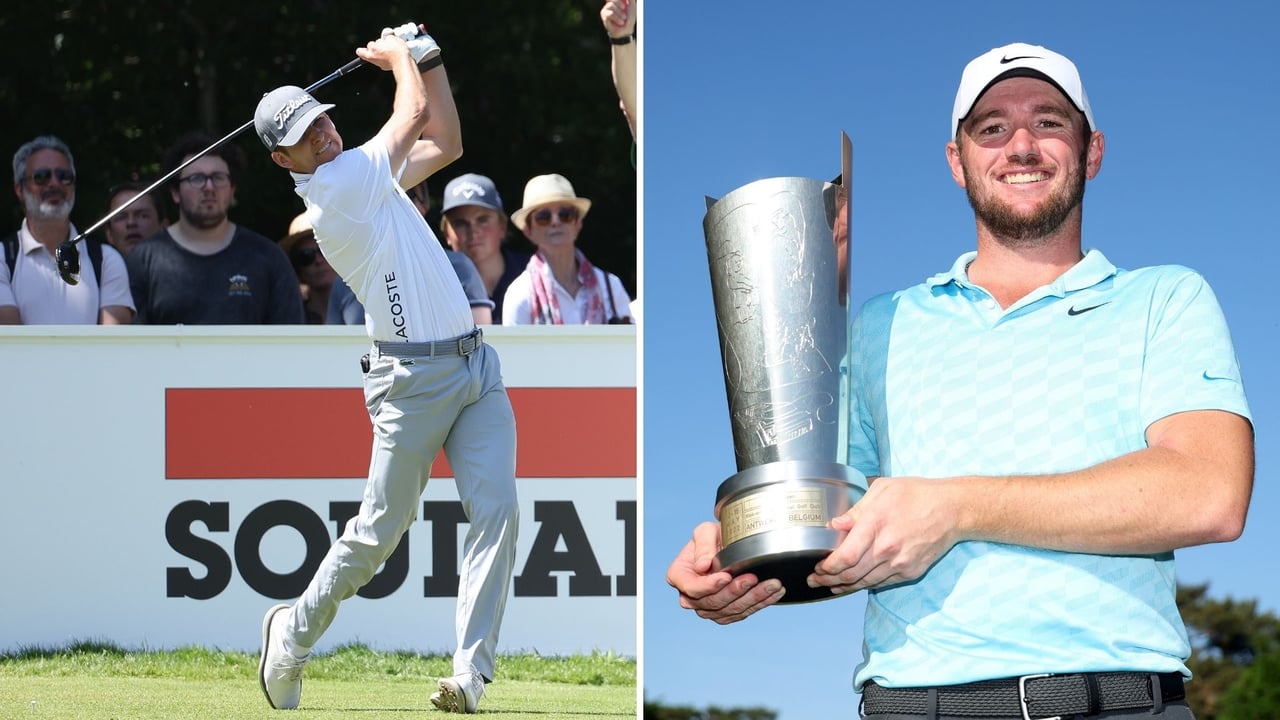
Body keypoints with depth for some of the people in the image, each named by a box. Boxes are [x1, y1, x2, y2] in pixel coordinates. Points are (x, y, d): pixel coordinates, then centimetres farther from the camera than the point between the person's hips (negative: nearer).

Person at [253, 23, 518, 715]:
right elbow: (416, 113, -5)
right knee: (380, 530, 1)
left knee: (496, 509, -10)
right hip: (413, 378, -7)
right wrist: (397, 54, 13)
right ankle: (294, 630, 25)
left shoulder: (366, 177, 15)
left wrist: (429, 55, 22)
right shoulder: (332, 188, -12)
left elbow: (445, 143, 26)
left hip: (476, 365, 7)